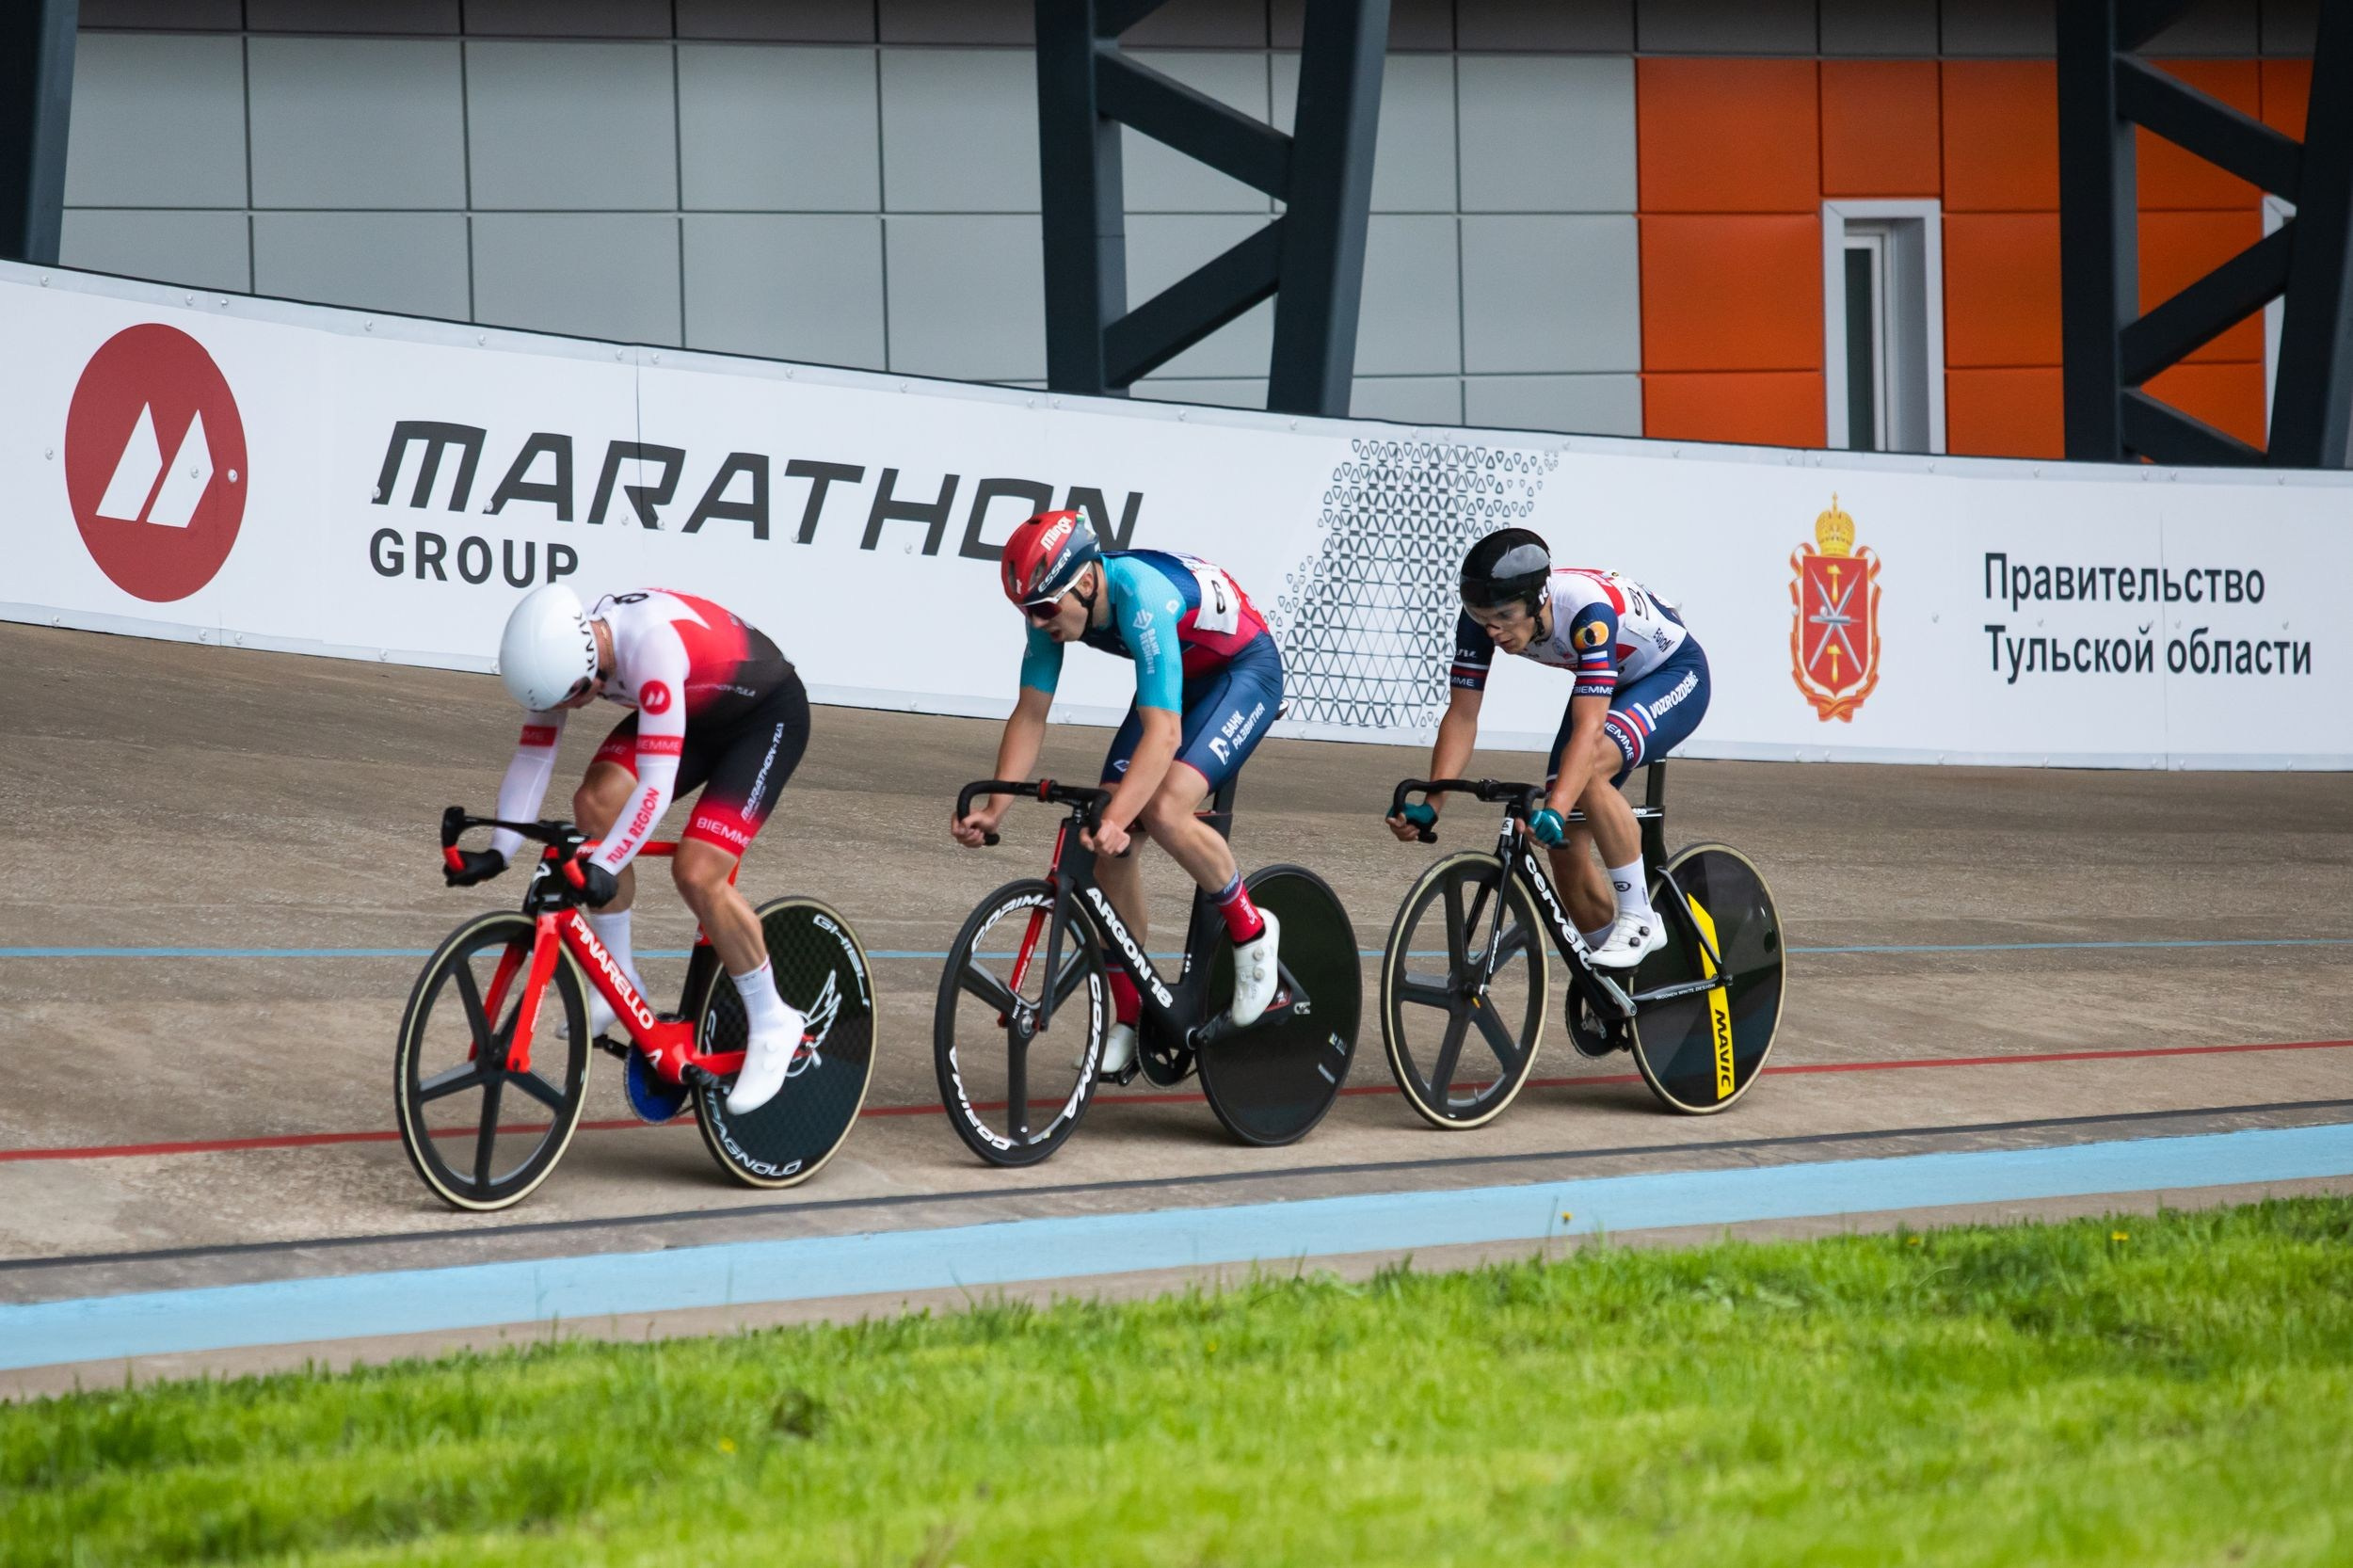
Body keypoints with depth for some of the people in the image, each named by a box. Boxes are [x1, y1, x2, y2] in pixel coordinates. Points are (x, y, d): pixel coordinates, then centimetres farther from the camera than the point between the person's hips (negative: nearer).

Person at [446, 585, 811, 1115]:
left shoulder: (651, 645, -39)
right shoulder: (558, 651, -17)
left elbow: (656, 784, -43)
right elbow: (532, 759, -11)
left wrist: (602, 868, -48)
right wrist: (498, 853, -21)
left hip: (767, 714, -7)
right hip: (696, 713, 7)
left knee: (696, 873, -21)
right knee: (596, 802, -16)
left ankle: (772, 1025, -3)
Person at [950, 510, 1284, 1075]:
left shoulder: (1143, 598, -38)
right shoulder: (1055, 604, -16)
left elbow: (1163, 732, -43)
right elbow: (1030, 714, -12)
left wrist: (1115, 819, -53)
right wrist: (994, 808, -24)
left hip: (1245, 673, -8)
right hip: (1179, 678, 8)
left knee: (1163, 811, -29)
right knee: (1108, 840, -5)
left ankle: (1251, 931, -4)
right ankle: (1131, 1020, 5)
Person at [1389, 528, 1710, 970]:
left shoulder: (1588, 610, -39)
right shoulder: (1484, 616, -23)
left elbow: (1587, 730, -46)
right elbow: (1462, 715, -19)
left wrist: (1554, 811, -58)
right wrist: (1430, 805, -30)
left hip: (1675, 674, -7)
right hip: (1607, 686, 7)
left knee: (1590, 765, -35)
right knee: (1566, 845, -3)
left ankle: (1639, 920, -22)